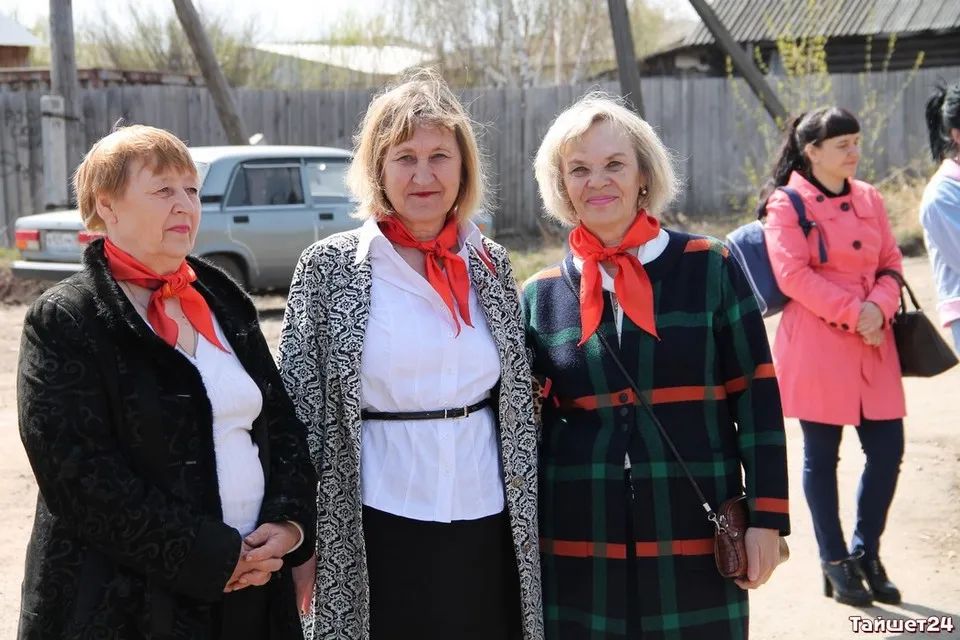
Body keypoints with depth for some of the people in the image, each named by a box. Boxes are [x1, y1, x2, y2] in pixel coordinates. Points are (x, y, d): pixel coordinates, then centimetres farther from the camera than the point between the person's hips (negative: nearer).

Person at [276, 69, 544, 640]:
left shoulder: (492, 263, 6)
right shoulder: (329, 269, -5)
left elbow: (518, 404, 13)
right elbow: (296, 408, -3)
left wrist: (528, 519, 13)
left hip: (488, 528, 3)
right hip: (376, 535, -3)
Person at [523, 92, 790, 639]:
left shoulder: (710, 267, -1)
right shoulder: (542, 295, 4)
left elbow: (756, 394, -1)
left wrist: (766, 517, -4)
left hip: (696, 540, -1)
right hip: (578, 547, 2)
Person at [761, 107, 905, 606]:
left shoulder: (868, 198, 12)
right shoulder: (787, 204, -6)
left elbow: (891, 262, 12)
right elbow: (793, 275, -14)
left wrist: (879, 307, -8)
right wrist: (852, 313, -18)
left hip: (873, 343, 6)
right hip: (816, 345, -6)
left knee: (888, 448, 4)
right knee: (821, 455, 3)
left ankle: (866, 552, 23)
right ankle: (834, 562, 17)